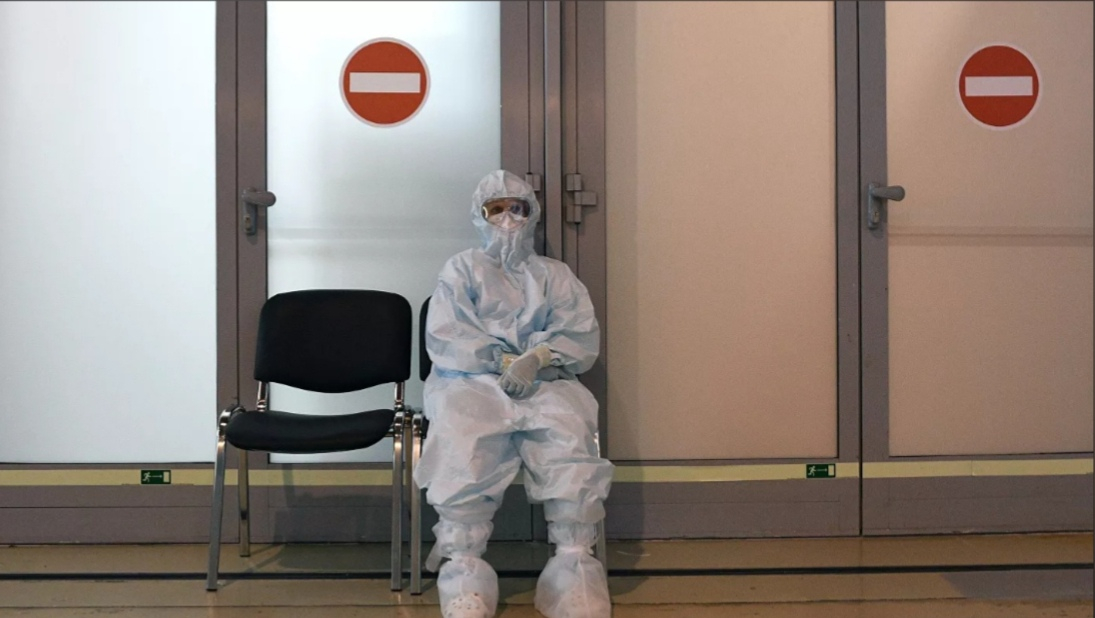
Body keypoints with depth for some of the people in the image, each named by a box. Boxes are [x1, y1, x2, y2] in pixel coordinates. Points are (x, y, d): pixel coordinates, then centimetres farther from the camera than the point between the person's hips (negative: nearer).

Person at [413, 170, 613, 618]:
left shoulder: (554, 275, 24)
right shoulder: (461, 268, 20)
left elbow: (583, 339, 9)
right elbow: (443, 339, 4)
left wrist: (538, 358, -12)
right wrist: (503, 361, -11)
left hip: (545, 382, 1)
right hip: (471, 380, -1)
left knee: (570, 434, -32)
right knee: (462, 438, -35)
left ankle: (575, 563, -31)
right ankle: (463, 566, -33)